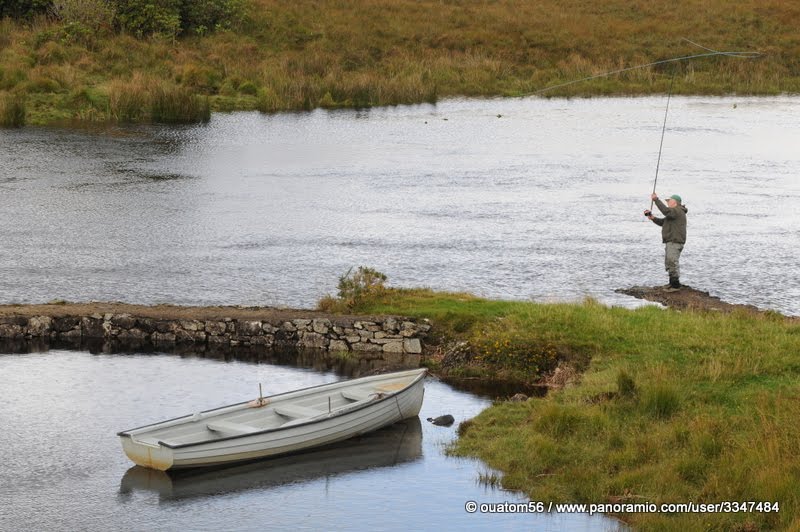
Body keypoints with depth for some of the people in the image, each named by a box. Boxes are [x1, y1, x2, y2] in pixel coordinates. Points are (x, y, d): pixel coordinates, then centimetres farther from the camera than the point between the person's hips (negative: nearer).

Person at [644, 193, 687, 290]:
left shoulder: (677, 211, -12)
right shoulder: (673, 212, 24)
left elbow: (666, 211, -30)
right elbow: (662, 222, 23)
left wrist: (656, 199, -26)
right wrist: (653, 218, 6)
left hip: (675, 242, -11)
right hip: (671, 242, 11)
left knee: (672, 262, -13)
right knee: (669, 263, 16)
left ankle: (675, 285, -13)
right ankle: (672, 283, 23)